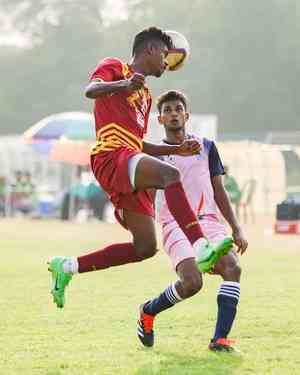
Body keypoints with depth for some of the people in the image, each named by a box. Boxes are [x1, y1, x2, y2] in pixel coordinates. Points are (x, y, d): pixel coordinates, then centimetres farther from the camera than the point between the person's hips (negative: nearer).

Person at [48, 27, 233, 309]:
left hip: (130, 170, 9)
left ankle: (66, 267, 14)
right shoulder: (114, 68, 8)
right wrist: (123, 85, -34)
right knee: (170, 174, -33)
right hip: (112, 156, -9)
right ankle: (201, 248, -48)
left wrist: (177, 149, 24)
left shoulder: (145, 95, 33)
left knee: (145, 248, 3)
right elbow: (91, 90, -14)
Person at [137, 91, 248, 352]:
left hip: (209, 223, 3)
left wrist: (237, 229, 10)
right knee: (192, 282, -26)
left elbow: (219, 191, 18)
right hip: (177, 226, -3)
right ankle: (149, 311, 4)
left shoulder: (206, 147, 17)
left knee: (232, 268, -26)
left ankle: (220, 339, -28)